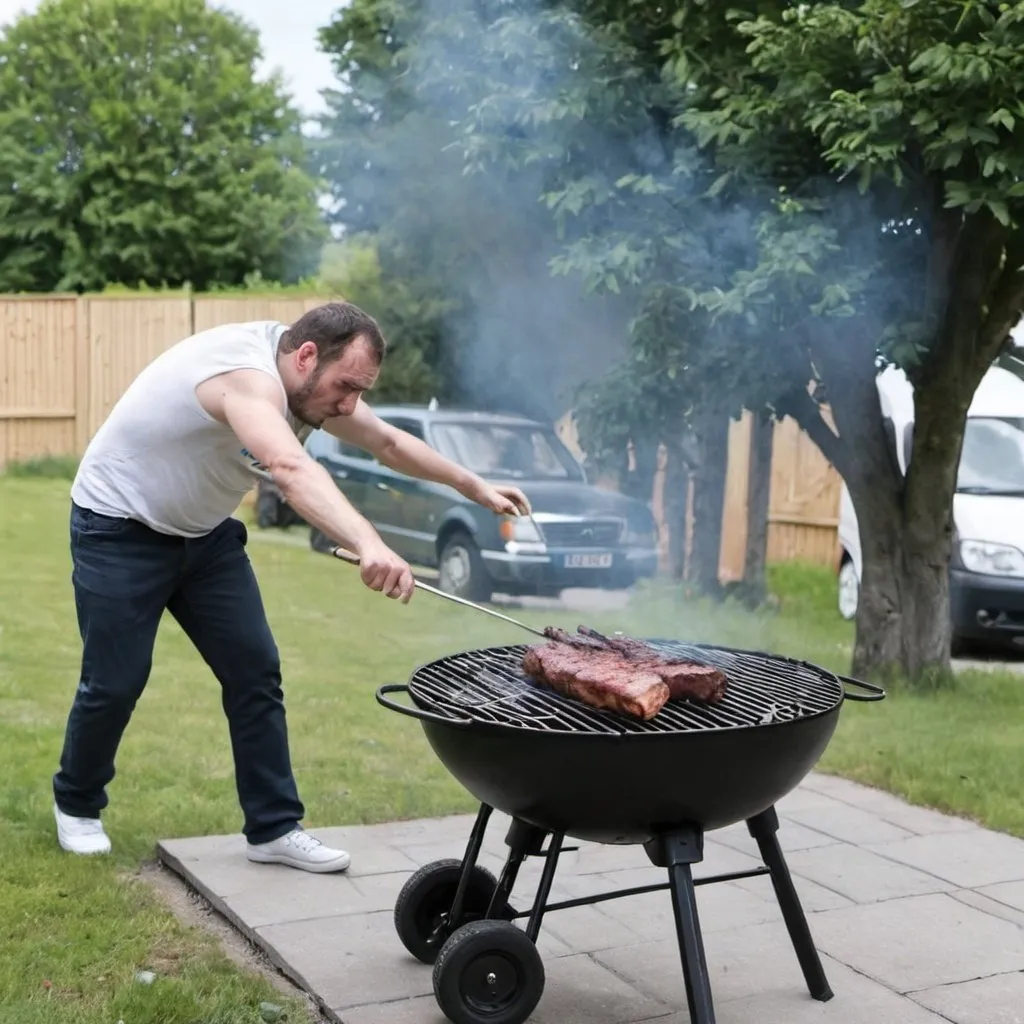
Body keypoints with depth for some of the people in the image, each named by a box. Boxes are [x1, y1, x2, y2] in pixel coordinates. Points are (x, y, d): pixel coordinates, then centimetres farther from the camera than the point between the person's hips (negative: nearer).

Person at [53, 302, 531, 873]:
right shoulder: (248, 374, -35)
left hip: (204, 532, 8)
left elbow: (389, 443, 8)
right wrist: (369, 546, -68)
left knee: (255, 672, -1)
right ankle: (77, 804, 26)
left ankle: (274, 829, 7)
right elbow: (291, 469, -54)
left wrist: (476, 488, 12)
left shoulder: (314, 383, -7)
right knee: (116, 682, -1)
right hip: (120, 528, -8)